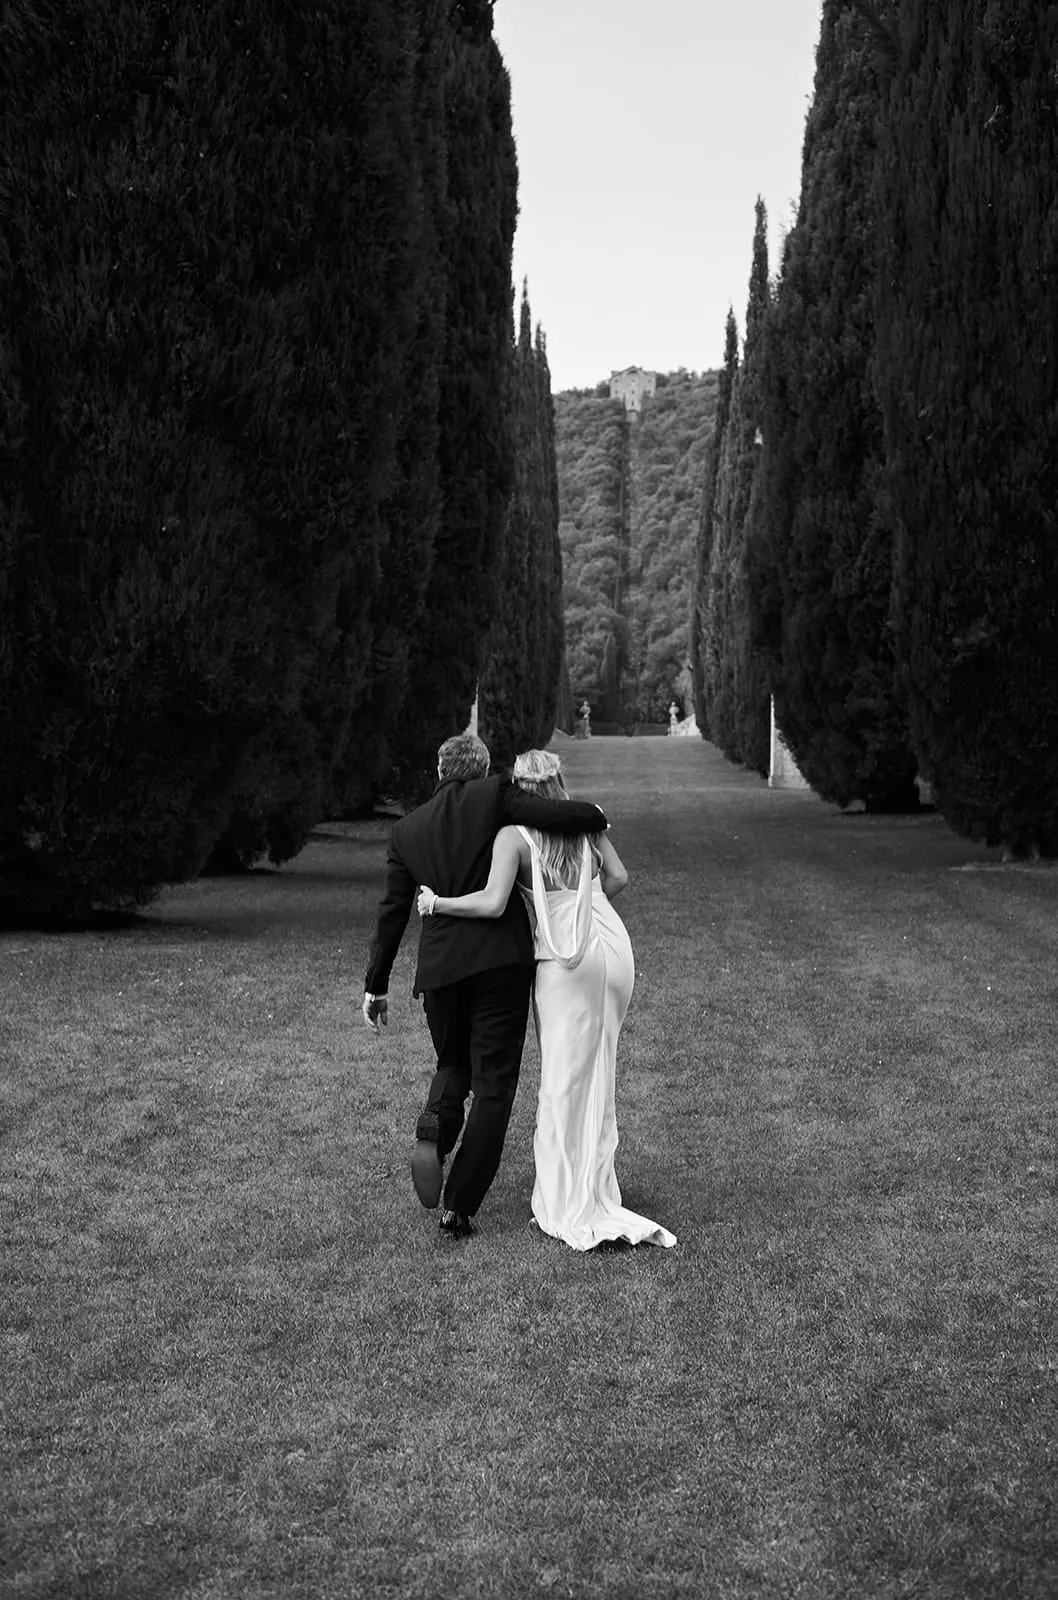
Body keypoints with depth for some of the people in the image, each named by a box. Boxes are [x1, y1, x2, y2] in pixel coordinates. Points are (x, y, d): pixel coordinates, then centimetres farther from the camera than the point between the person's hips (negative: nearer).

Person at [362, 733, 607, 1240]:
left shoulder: (407, 829, 11)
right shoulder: (494, 796, 0)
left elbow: (392, 911, 11)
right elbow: (558, 815, -13)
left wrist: (376, 984, 16)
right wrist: (595, 817, 9)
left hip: (440, 966, 3)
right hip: (502, 959, -3)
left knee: (453, 1064, 25)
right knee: (493, 1084, 4)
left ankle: (434, 1130, -6)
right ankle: (459, 1208, 1)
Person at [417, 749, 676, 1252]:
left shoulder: (513, 836, -9)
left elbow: (493, 903, -19)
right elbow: (617, 877, 11)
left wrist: (436, 903, -6)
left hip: (567, 961, -5)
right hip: (616, 949, 5)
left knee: (566, 1082, 2)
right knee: (595, 1075, 16)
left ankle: (575, 1209, 4)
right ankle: (595, 1188, 24)